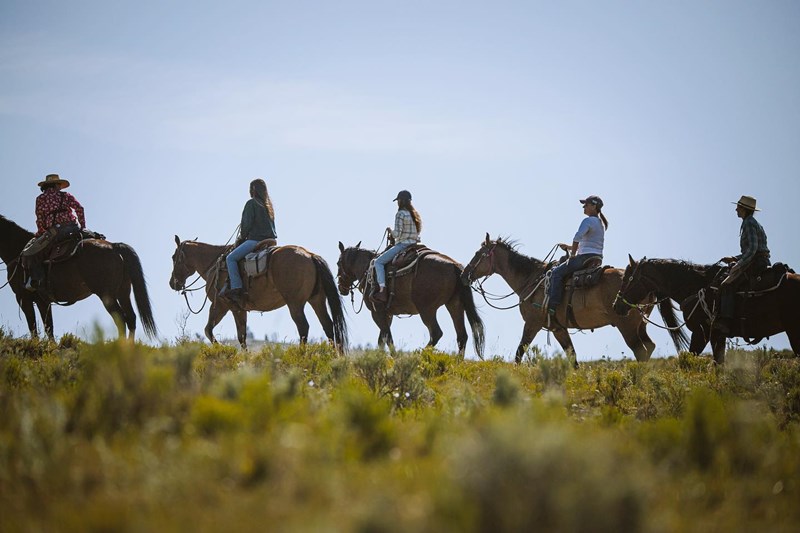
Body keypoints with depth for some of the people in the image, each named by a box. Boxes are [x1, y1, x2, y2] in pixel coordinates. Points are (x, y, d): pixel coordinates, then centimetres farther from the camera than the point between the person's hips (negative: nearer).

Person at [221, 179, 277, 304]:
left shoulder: (251, 203, -5)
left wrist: (242, 237, 7)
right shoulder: (268, 205, 19)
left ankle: (236, 288, -24)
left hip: (255, 240, -9)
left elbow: (247, 224, -11)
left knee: (231, 258, -10)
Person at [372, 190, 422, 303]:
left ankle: (382, 290, -19)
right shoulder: (415, 215, 14)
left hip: (402, 245, -9)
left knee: (379, 262, -6)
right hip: (414, 245, 9)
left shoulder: (400, 214, -13)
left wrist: (390, 231, 4)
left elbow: (397, 234, -19)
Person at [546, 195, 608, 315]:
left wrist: (573, 254, -13)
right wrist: (569, 247, 25)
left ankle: (552, 305, -16)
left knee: (557, 273, -7)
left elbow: (578, 237, -26)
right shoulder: (600, 223, 22)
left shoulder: (588, 221, -10)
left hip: (586, 257, -10)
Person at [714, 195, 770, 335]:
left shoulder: (749, 223, -8)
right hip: (761, 264, 11)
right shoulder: (754, 223, 24)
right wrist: (734, 259, 22)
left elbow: (752, 248, -20)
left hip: (755, 264, -11)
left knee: (727, 285, -22)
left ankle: (725, 322, -37)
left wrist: (739, 265, -25)